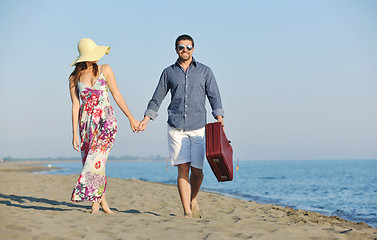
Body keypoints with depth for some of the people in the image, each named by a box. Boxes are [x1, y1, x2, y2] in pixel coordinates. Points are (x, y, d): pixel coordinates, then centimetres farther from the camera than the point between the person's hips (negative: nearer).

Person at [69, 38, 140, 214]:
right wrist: (74, 133, -1)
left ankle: (95, 201, -13)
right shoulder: (74, 78, 6)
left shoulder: (105, 70, 4)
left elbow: (116, 95, 6)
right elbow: (75, 105, 4)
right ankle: (103, 202, 14)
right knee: (90, 161, 2)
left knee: (97, 158, -16)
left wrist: (131, 118, 4)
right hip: (86, 121, 2)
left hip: (106, 120, -2)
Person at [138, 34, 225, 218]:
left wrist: (219, 117, -11)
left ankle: (193, 201, 26)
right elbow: (157, 99, 17)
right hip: (176, 127, 0)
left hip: (198, 127, 0)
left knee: (197, 170, -2)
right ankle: (187, 212, -4)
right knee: (182, 168, -7)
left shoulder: (205, 71, 11)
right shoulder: (168, 72, 13)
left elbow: (214, 96, 5)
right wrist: (146, 118, 7)